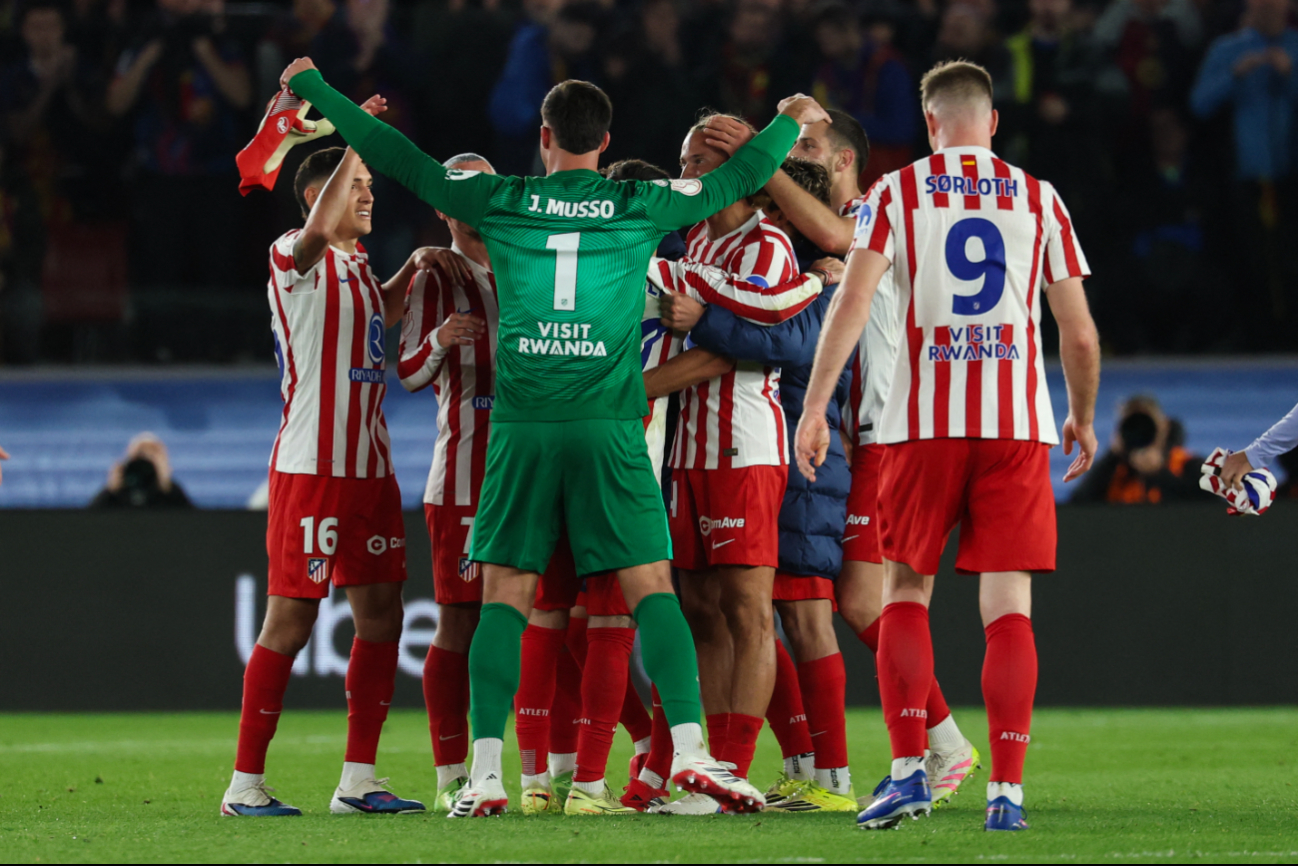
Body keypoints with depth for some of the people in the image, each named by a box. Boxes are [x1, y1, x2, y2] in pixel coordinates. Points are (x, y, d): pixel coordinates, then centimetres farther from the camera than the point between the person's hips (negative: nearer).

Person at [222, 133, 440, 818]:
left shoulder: (356, 266, 18)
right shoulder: (293, 257, -8)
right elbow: (316, 232, -33)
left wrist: (411, 271, 25)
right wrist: (353, 150, -28)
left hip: (369, 466, 8)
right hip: (309, 468, -8)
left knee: (381, 613, 5)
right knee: (291, 621, -6)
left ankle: (357, 781, 10)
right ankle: (245, 783, 0)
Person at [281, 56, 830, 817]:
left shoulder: (500, 203, 5)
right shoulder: (641, 207, 4)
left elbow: (397, 157, 12)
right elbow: (736, 181, 17)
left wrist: (311, 86, 23)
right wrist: (793, 122, 36)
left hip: (522, 425, 1)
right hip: (609, 425, -1)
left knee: (504, 597, 3)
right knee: (652, 589, 0)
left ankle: (487, 771, -4)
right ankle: (690, 750, -13)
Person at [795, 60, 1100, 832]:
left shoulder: (896, 194, 4)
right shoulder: (1039, 201, 9)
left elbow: (853, 302, -8)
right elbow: (1080, 334, 8)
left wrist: (814, 408, -7)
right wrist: (1084, 419, 24)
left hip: (925, 421, -1)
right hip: (1018, 422, 1)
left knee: (906, 590, 12)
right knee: (1008, 606, 1)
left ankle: (909, 769, 1)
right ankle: (1007, 790, -6)